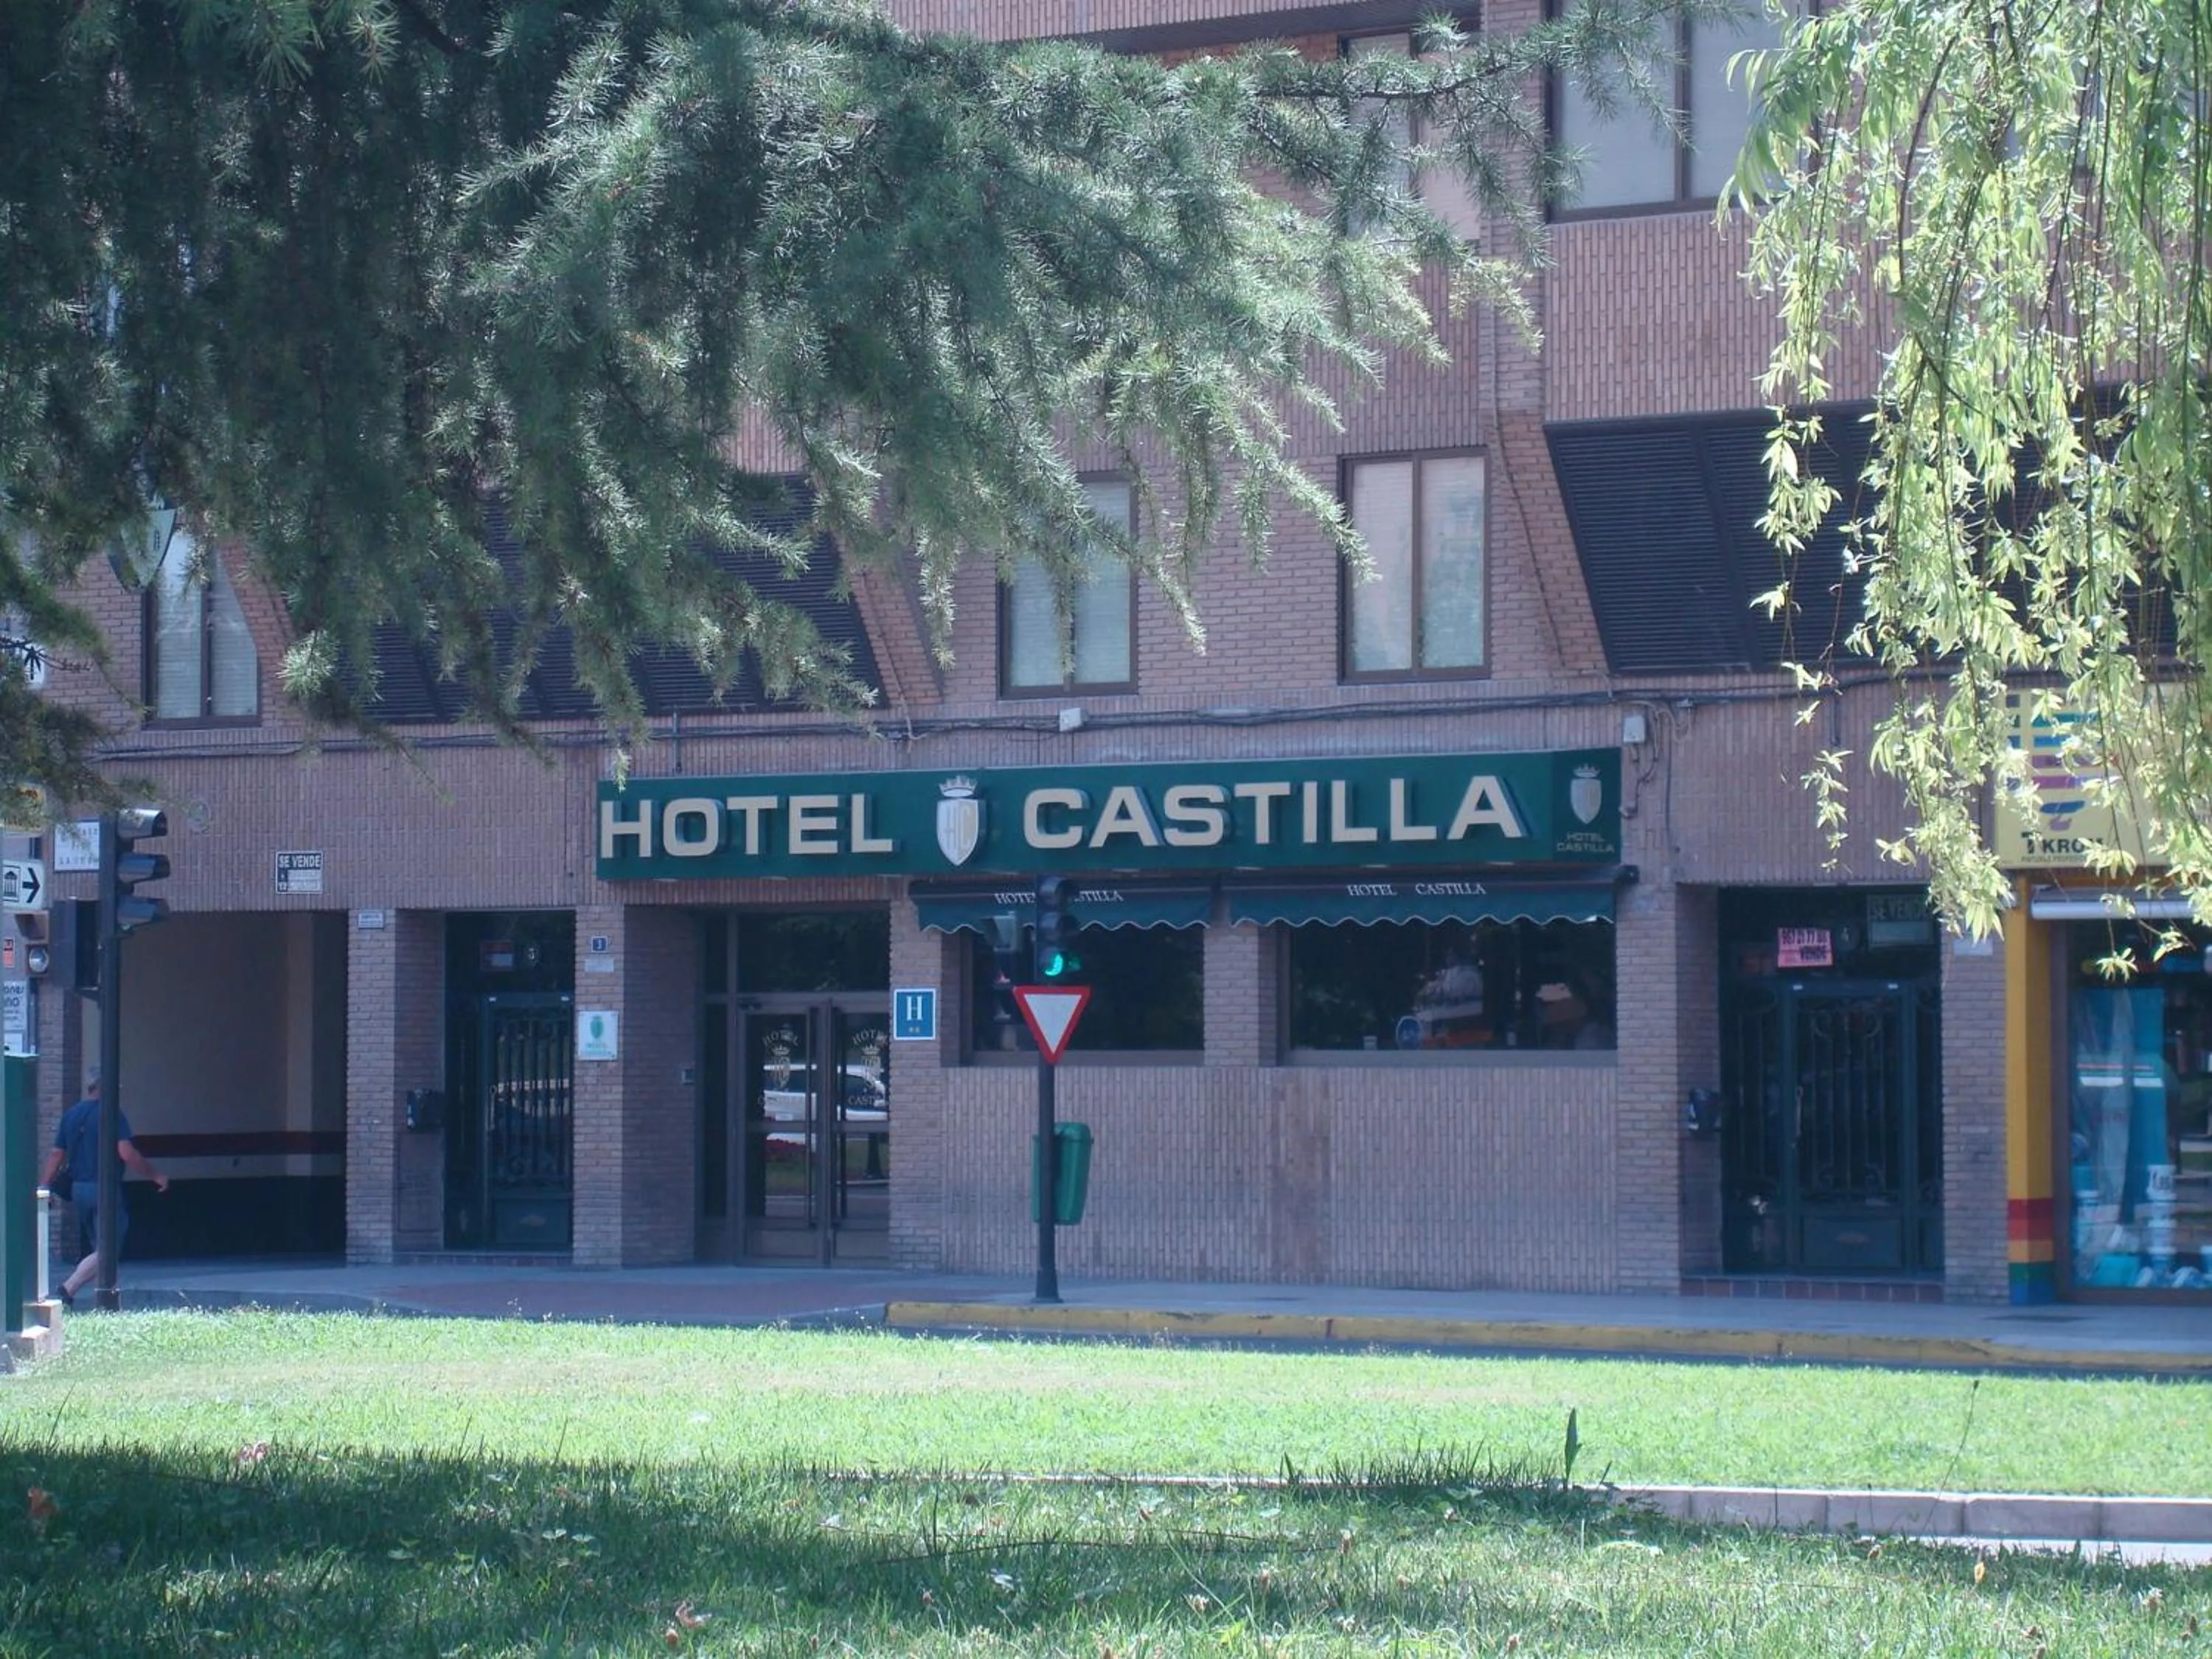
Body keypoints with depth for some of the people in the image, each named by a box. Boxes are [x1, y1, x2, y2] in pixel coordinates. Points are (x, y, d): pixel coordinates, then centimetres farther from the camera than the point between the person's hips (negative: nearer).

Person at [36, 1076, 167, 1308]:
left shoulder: (70, 1115, 10)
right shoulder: (111, 1115, -10)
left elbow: (56, 1156, 9)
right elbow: (127, 1154, -17)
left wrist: (43, 1189, 12)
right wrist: (156, 1176, -8)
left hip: (78, 1189, 7)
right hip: (105, 1189, -7)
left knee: (95, 1246, 16)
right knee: (105, 1252, -6)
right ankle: (68, 1290, -21)